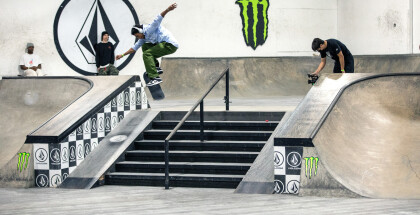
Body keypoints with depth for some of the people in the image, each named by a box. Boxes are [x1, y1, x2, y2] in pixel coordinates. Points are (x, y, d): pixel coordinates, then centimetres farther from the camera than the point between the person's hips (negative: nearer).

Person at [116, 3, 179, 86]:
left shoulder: (150, 29, -12)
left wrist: (168, 10, -45)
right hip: (165, 44, 11)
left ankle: (155, 78, -26)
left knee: (147, 54, -17)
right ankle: (156, 67, 14)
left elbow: (158, 19, -29)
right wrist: (122, 55, 29)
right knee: (145, 47, 23)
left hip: (170, 45, -11)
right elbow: (135, 48, 27)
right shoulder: (144, 37, 17)